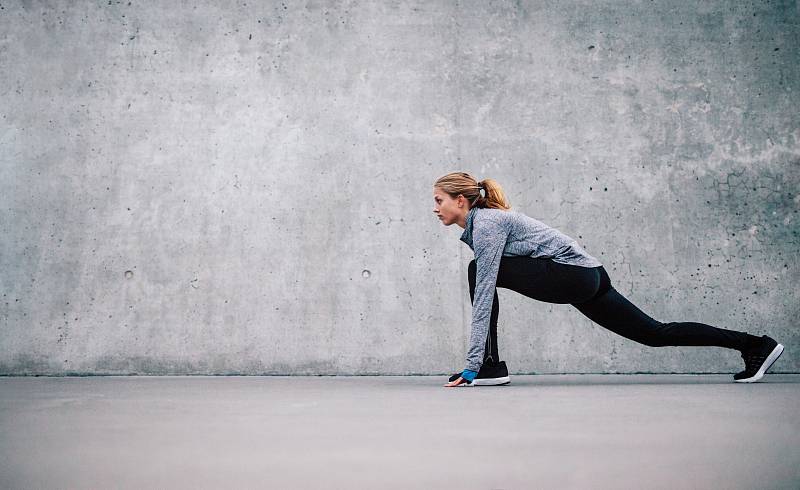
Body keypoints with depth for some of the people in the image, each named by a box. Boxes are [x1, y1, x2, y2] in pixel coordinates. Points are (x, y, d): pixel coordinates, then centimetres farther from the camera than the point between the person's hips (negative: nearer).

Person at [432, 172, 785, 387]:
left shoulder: (486, 222, -14)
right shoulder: (477, 224, 14)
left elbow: (485, 290, -21)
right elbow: (485, 290, 20)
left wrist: (473, 362, -21)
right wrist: (477, 357, 20)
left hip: (574, 274, -10)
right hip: (585, 278, 10)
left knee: (479, 272, -14)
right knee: (655, 334, 13)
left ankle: (489, 367, -11)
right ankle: (754, 344, 20)